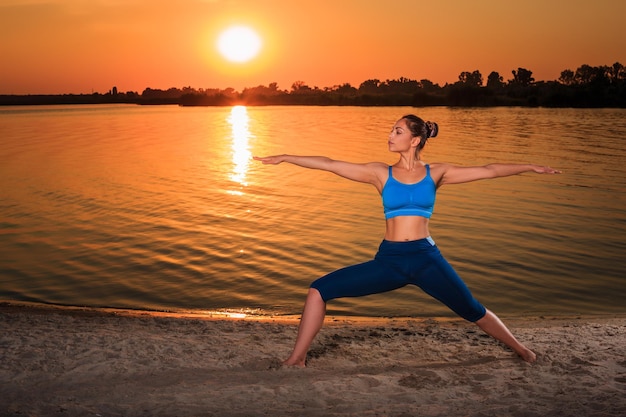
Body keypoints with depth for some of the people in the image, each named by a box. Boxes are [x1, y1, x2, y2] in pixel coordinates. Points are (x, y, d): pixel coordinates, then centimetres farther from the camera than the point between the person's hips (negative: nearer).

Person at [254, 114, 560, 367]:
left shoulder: (435, 174, 4)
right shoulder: (380, 173, 4)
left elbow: (487, 171, 6)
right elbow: (329, 165, 1)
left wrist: (530, 167, 5)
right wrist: (285, 158, -2)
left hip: (426, 258, -1)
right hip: (388, 260, 1)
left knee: (473, 311, 6)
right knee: (319, 290, -9)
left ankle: (521, 351, 33)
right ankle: (296, 360, 3)